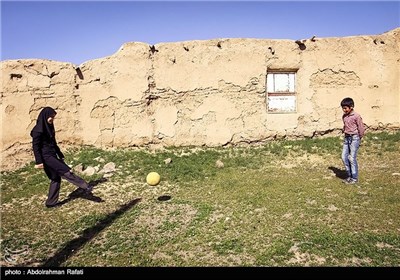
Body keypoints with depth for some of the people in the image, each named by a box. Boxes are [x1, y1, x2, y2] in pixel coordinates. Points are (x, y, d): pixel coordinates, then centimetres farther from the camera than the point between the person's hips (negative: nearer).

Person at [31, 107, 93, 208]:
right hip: (46, 157, -9)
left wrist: (60, 155, 21)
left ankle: (51, 202, 20)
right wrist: (38, 161, -20)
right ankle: (85, 187, -6)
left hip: (52, 155, 9)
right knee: (65, 171, -9)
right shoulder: (38, 129, -15)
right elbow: (35, 146, -17)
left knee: (56, 178, 11)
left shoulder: (49, 127, 12)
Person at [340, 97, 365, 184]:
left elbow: (361, 128, -8)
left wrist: (359, 138, 0)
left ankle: (354, 178, 8)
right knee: (344, 157, 4)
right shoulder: (344, 116, 8)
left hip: (354, 138, -7)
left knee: (352, 158, -4)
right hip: (346, 138, 7)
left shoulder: (356, 116, -13)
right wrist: (345, 133, 14)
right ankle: (349, 176, 18)